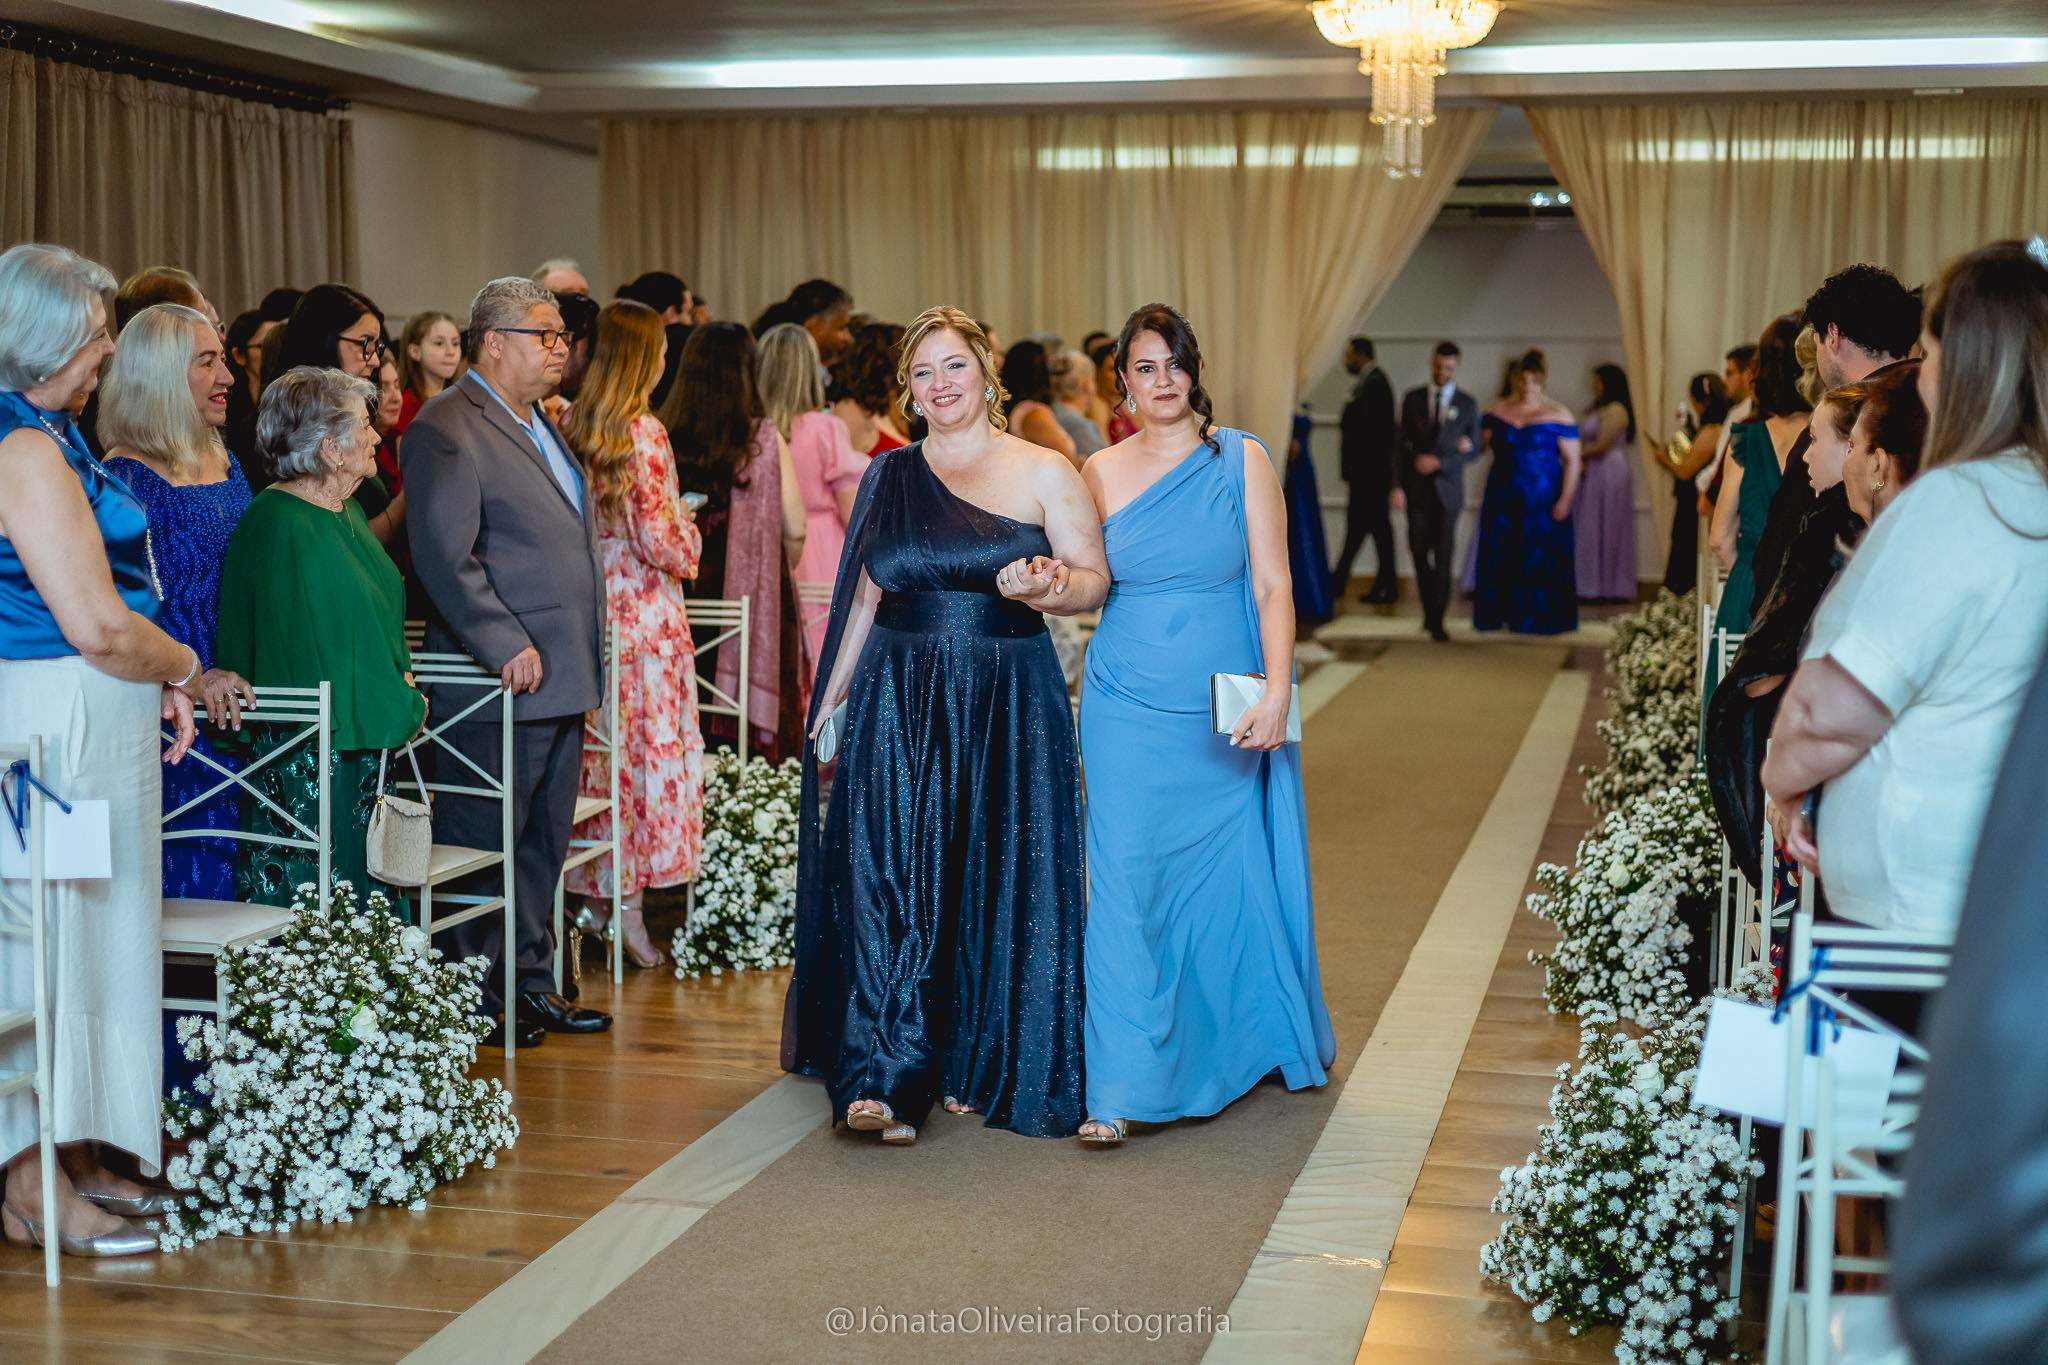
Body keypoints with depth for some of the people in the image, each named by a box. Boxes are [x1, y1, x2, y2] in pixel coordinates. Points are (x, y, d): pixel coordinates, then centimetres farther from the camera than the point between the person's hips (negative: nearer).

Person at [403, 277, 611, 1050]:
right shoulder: (447, 430, -12)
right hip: (503, 681, -9)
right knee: (484, 842, -1)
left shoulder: (540, 425, 18)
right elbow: (447, 559, -19)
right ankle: (474, 999, 8)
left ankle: (530, 983, 25)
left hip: (561, 677, 10)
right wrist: (508, 647, -22)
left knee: (544, 842, 15)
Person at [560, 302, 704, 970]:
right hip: (643, 615, -6)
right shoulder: (642, 433, -14)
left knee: (594, 753, 12)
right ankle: (628, 909, 4)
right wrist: (687, 529, 5)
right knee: (646, 751, 1)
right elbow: (661, 541, -16)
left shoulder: (567, 428, 5)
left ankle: (586, 901, 17)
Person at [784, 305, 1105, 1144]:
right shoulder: (889, 477, 12)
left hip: (1008, 708, -2)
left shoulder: (1043, 472, 2)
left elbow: (1094, 581, -2)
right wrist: (832, 700, 11)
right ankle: (885, 1080, -10)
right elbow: (865, 598, 17)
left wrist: (1041, 589, -23)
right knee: (888, 877, -9)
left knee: (997, 884, 2)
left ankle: (982, 1069, 17)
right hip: (899, 706, 2)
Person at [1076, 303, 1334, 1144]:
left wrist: (1276, 694, -14)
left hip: (1225, 713, -1)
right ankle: (1122, 1090, -4)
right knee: (1127, 885, -6)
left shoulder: (1240, 460, 0)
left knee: (1231, 881, 8)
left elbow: (1272, 586, -4)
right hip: (1129, 711, 1)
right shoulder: (1102, 472, 6)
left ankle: (1252, 1044, 31)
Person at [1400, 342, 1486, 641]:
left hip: (1447, 489, -1)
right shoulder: (1412, 398, 7)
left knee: (1443, 557, -5)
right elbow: (1401, 444, 6)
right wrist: (1399, 485, -3)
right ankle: (1429, 610, 20)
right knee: (1419, 553, 2)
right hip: (1416, 488, 1)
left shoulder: (1468, 404, 5)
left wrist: (1439, 462, -12)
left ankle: (1437, 621, 0)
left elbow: (1474, 450, 3)